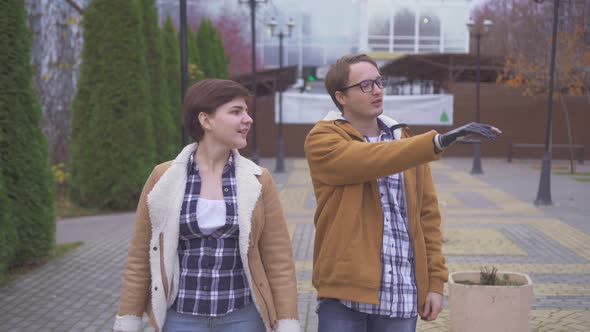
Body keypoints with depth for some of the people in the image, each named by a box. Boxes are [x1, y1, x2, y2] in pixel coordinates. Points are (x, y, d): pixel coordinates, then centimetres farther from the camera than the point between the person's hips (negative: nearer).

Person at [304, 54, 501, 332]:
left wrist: (435, 281, 7)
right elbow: (372, 160, -22)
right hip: (345, 294, -4)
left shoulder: (406, 142, 13)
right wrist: (440, 141, -32)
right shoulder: (323, 140, -3)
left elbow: (427, 215, 13)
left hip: (402, 297, 4)